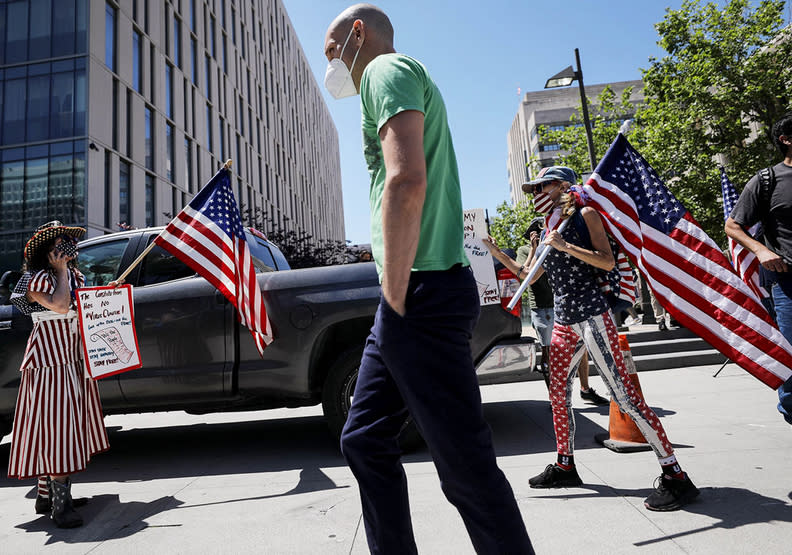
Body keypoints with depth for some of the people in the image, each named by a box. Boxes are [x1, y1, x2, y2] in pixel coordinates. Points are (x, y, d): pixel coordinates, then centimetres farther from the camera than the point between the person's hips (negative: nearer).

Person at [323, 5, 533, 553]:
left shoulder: (388, 68, -2)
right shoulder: (398, 78, 28)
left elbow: (406, 182, -22)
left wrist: (397, 301, -17)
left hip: (423, 295, -10)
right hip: (414, 297, 10)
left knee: (467, 465, -3)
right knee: (364, 440, 16)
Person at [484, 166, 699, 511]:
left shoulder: (585, 215, 0)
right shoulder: (548, 230, 20)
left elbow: (608, 261, -11)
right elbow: (529, 276, 25)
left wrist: (565, 246, -18)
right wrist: (498, 254, 19)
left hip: (591, 315, -8)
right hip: (563, 323, 8)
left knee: (624, 395, -11)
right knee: (558, 393, 11)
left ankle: (675, 476, -3)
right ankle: (565, 466, 26)